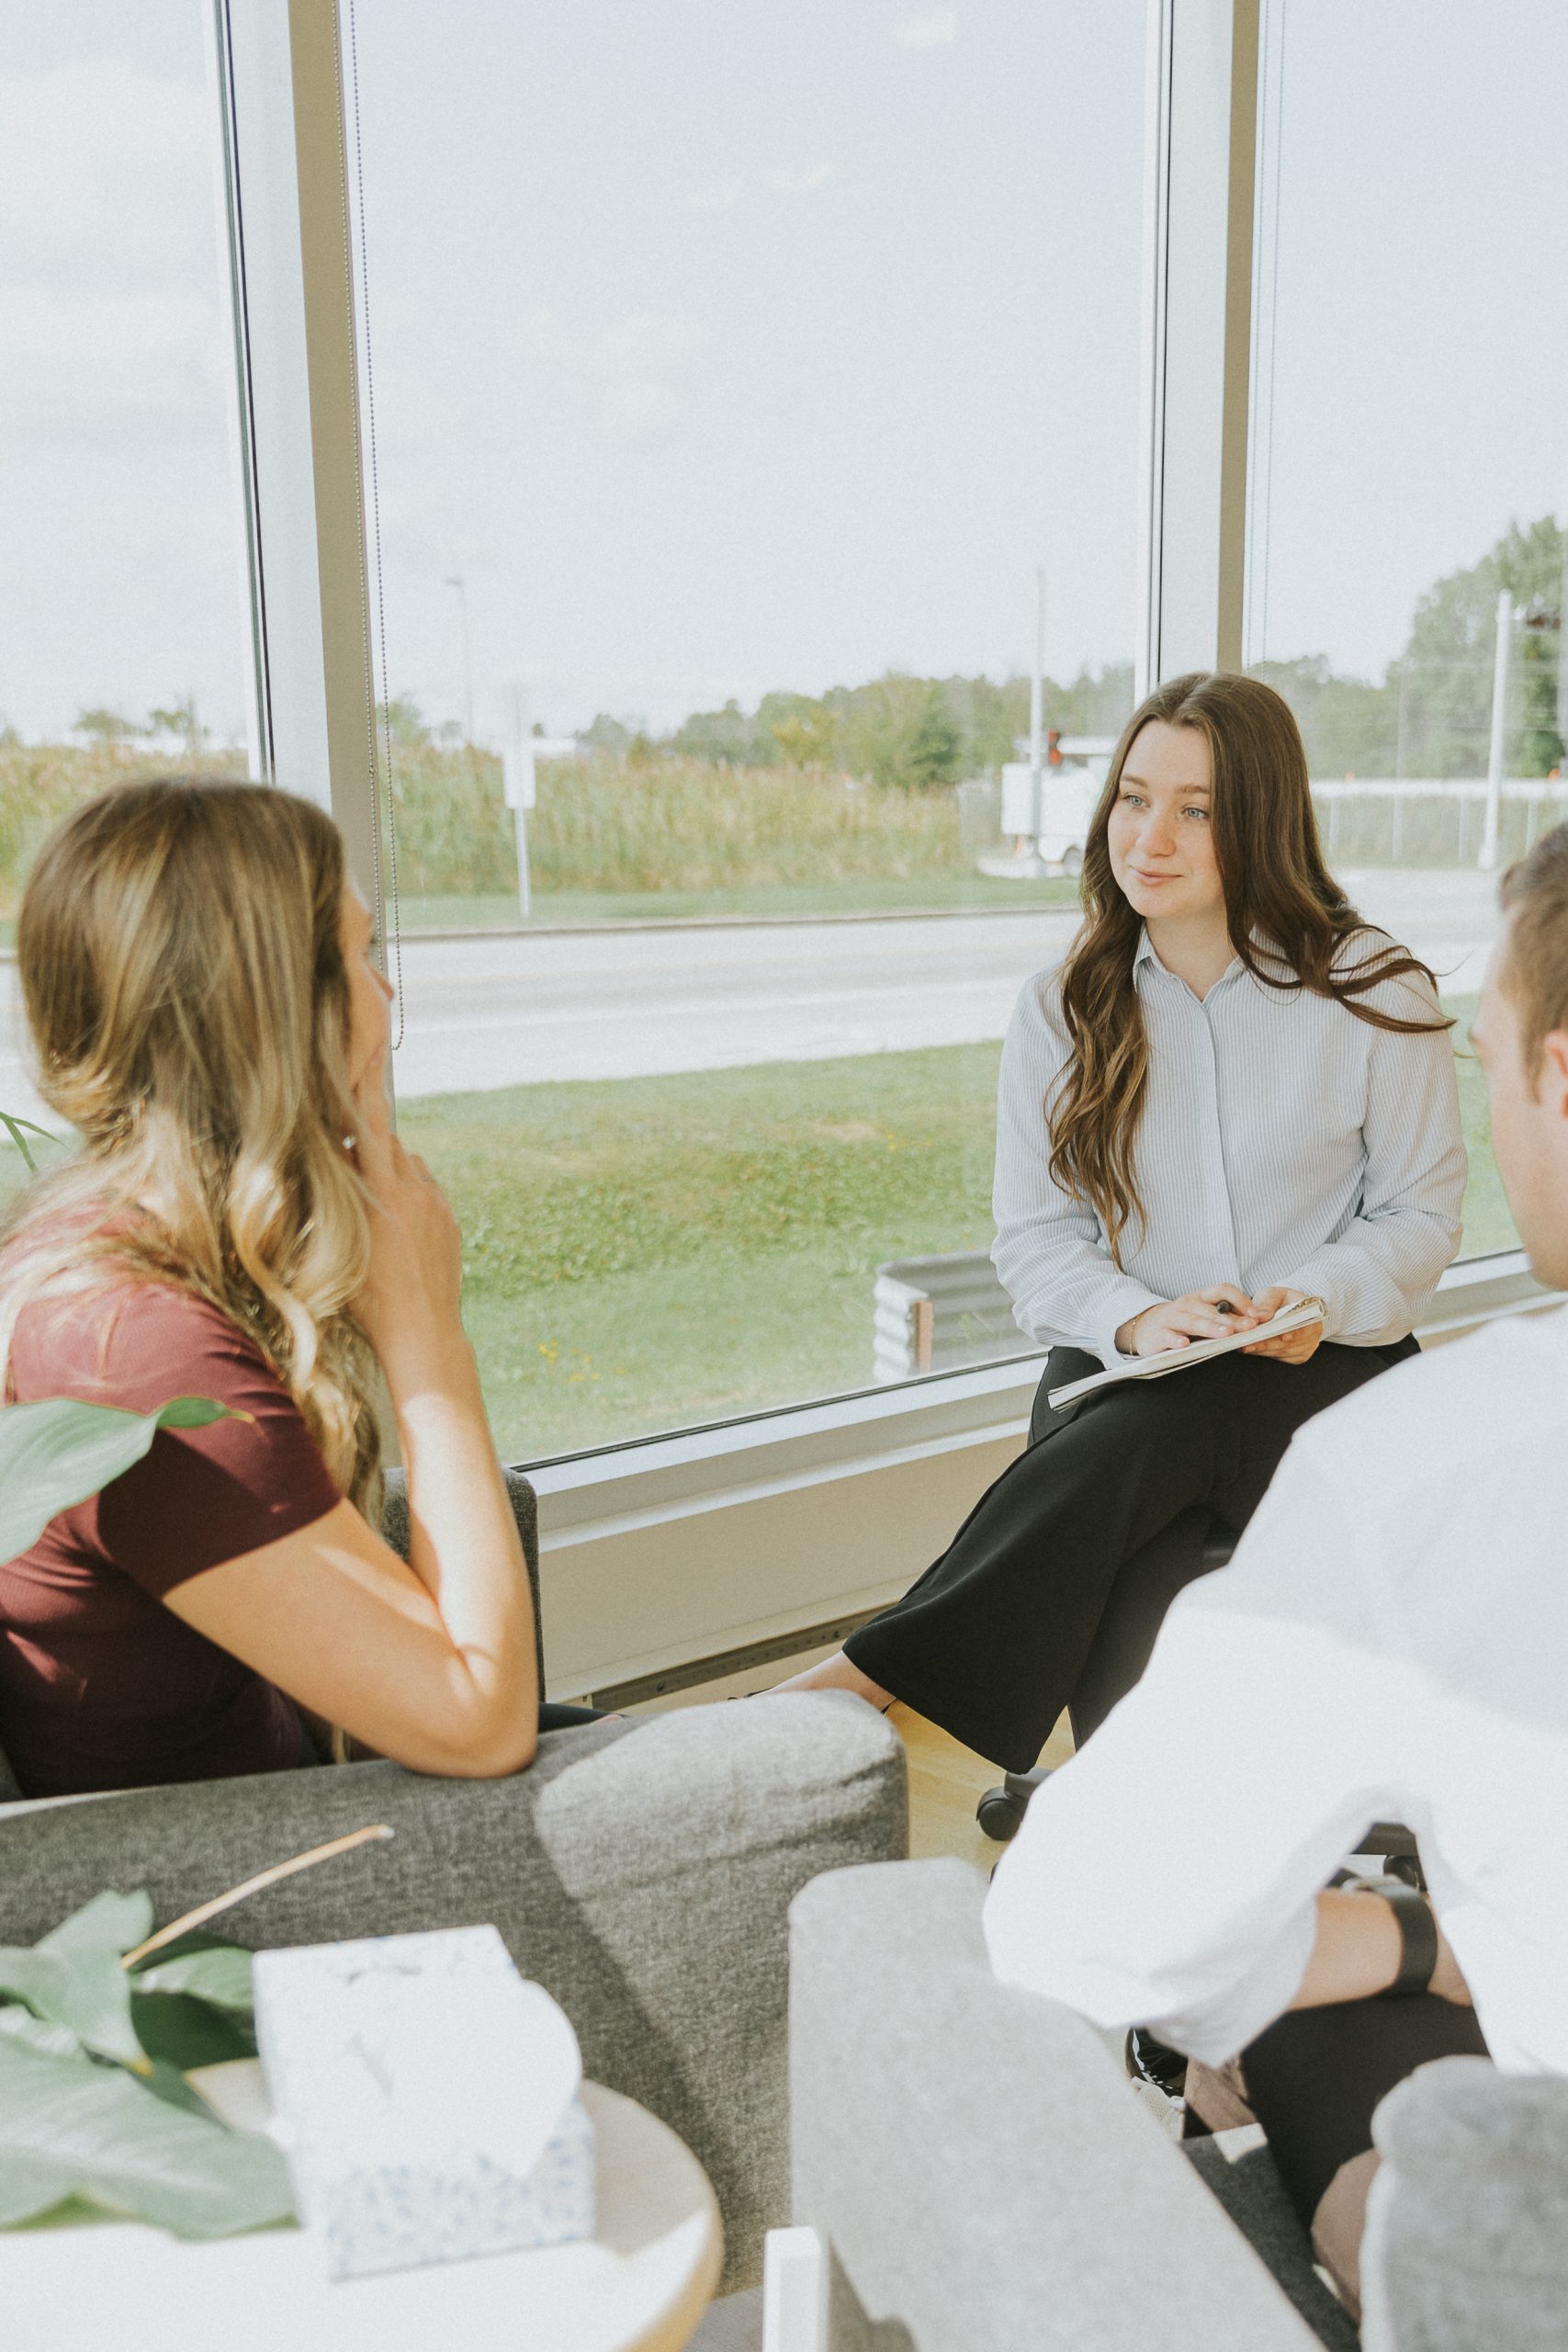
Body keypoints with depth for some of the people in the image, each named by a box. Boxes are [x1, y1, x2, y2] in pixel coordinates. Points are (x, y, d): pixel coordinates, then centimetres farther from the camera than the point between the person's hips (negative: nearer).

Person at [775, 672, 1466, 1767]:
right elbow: (1032, 1232, 4)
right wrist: (1136, 1319, -17)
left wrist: (1321, 1303, -16)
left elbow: (1422, 1213, 5)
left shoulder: (1373, 991, 1)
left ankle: (875, 1673, -29)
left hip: (1325, 1371, -2)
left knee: (1142, 1440, -33)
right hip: (1123, 1365, 2)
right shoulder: (1066, 1008, 7)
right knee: (1132, 1583, -31)